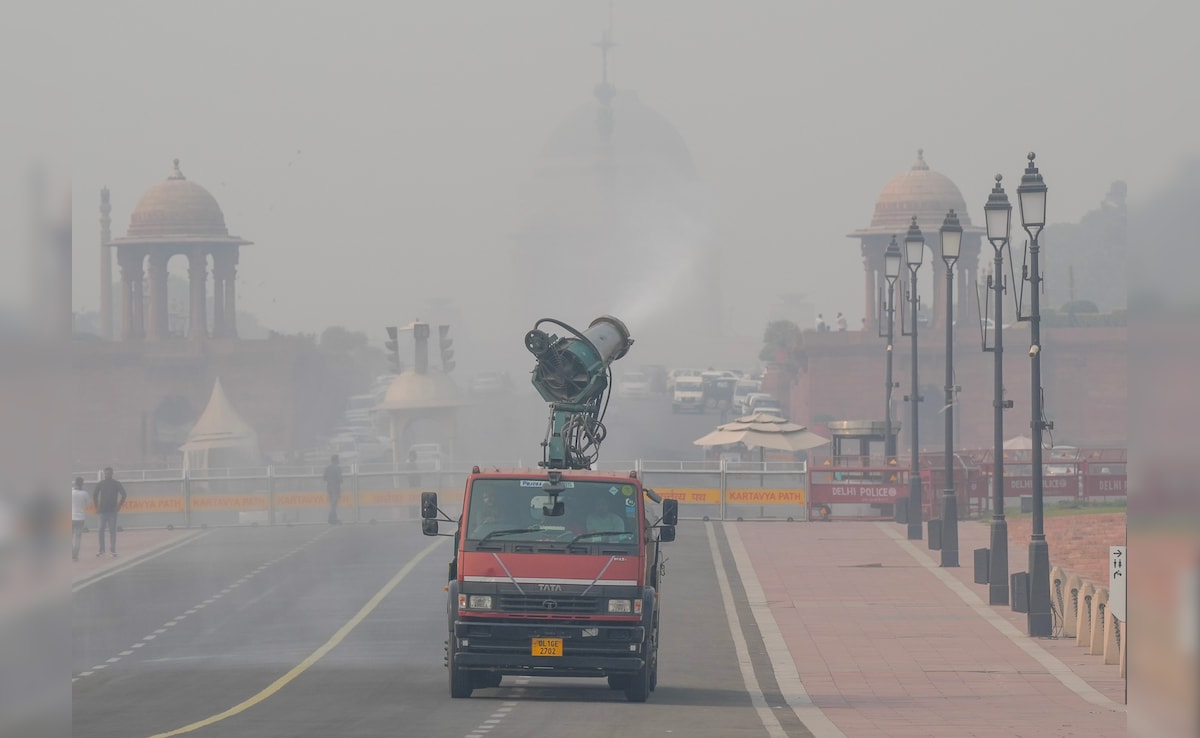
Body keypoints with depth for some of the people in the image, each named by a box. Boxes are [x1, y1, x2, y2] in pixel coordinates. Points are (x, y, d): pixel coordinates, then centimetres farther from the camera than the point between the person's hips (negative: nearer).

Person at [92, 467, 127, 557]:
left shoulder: (116, 484, 0)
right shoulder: (100, 484, 5)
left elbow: (123, 495, 0)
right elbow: (94, 495, 12)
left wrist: (119, 506, -5)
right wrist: (97, 507, 5)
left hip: (113, 511, -2)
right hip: (103, 510, 2)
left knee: (112, 531, -2)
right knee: (101, 530, -2)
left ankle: (112, 550, -1)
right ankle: (101, 550, 4)